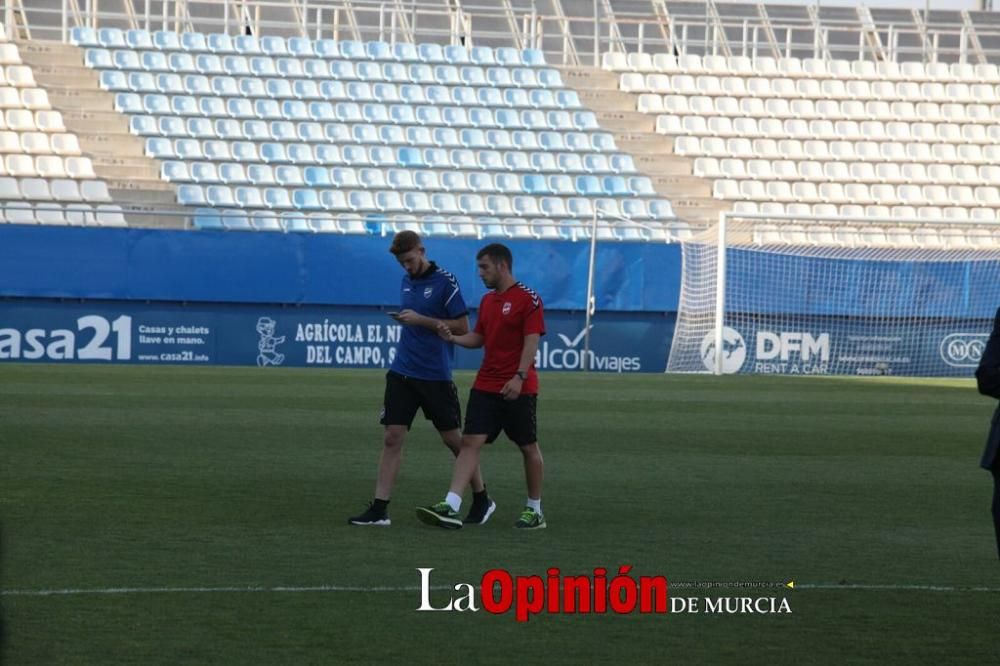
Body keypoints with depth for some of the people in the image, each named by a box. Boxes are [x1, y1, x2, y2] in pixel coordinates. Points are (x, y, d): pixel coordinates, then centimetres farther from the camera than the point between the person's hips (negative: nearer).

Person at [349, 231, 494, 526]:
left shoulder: (445, 281, -10)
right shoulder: (406, 281, 10)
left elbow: (462, 327, -11)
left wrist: (421, 320, -18)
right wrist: (404, 319, 5)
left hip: (436, 376, -5)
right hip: (402, 372, 5)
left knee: (453, 439, 5)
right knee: (392, 438, -3)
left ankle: (482, 500, 21)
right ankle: (379, 509, -4)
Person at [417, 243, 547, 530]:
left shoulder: (528, 299, -9)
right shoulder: (487, 301, 14)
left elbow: (531, 341, -15)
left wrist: (519, 377, -23)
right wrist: (452, 337, 2)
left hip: (518, 388, -7)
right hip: (486, 386, 7)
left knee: (528, 447, 5)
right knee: (470, 442, -5)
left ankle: (535, 510, 18)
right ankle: (451, 506, -14)